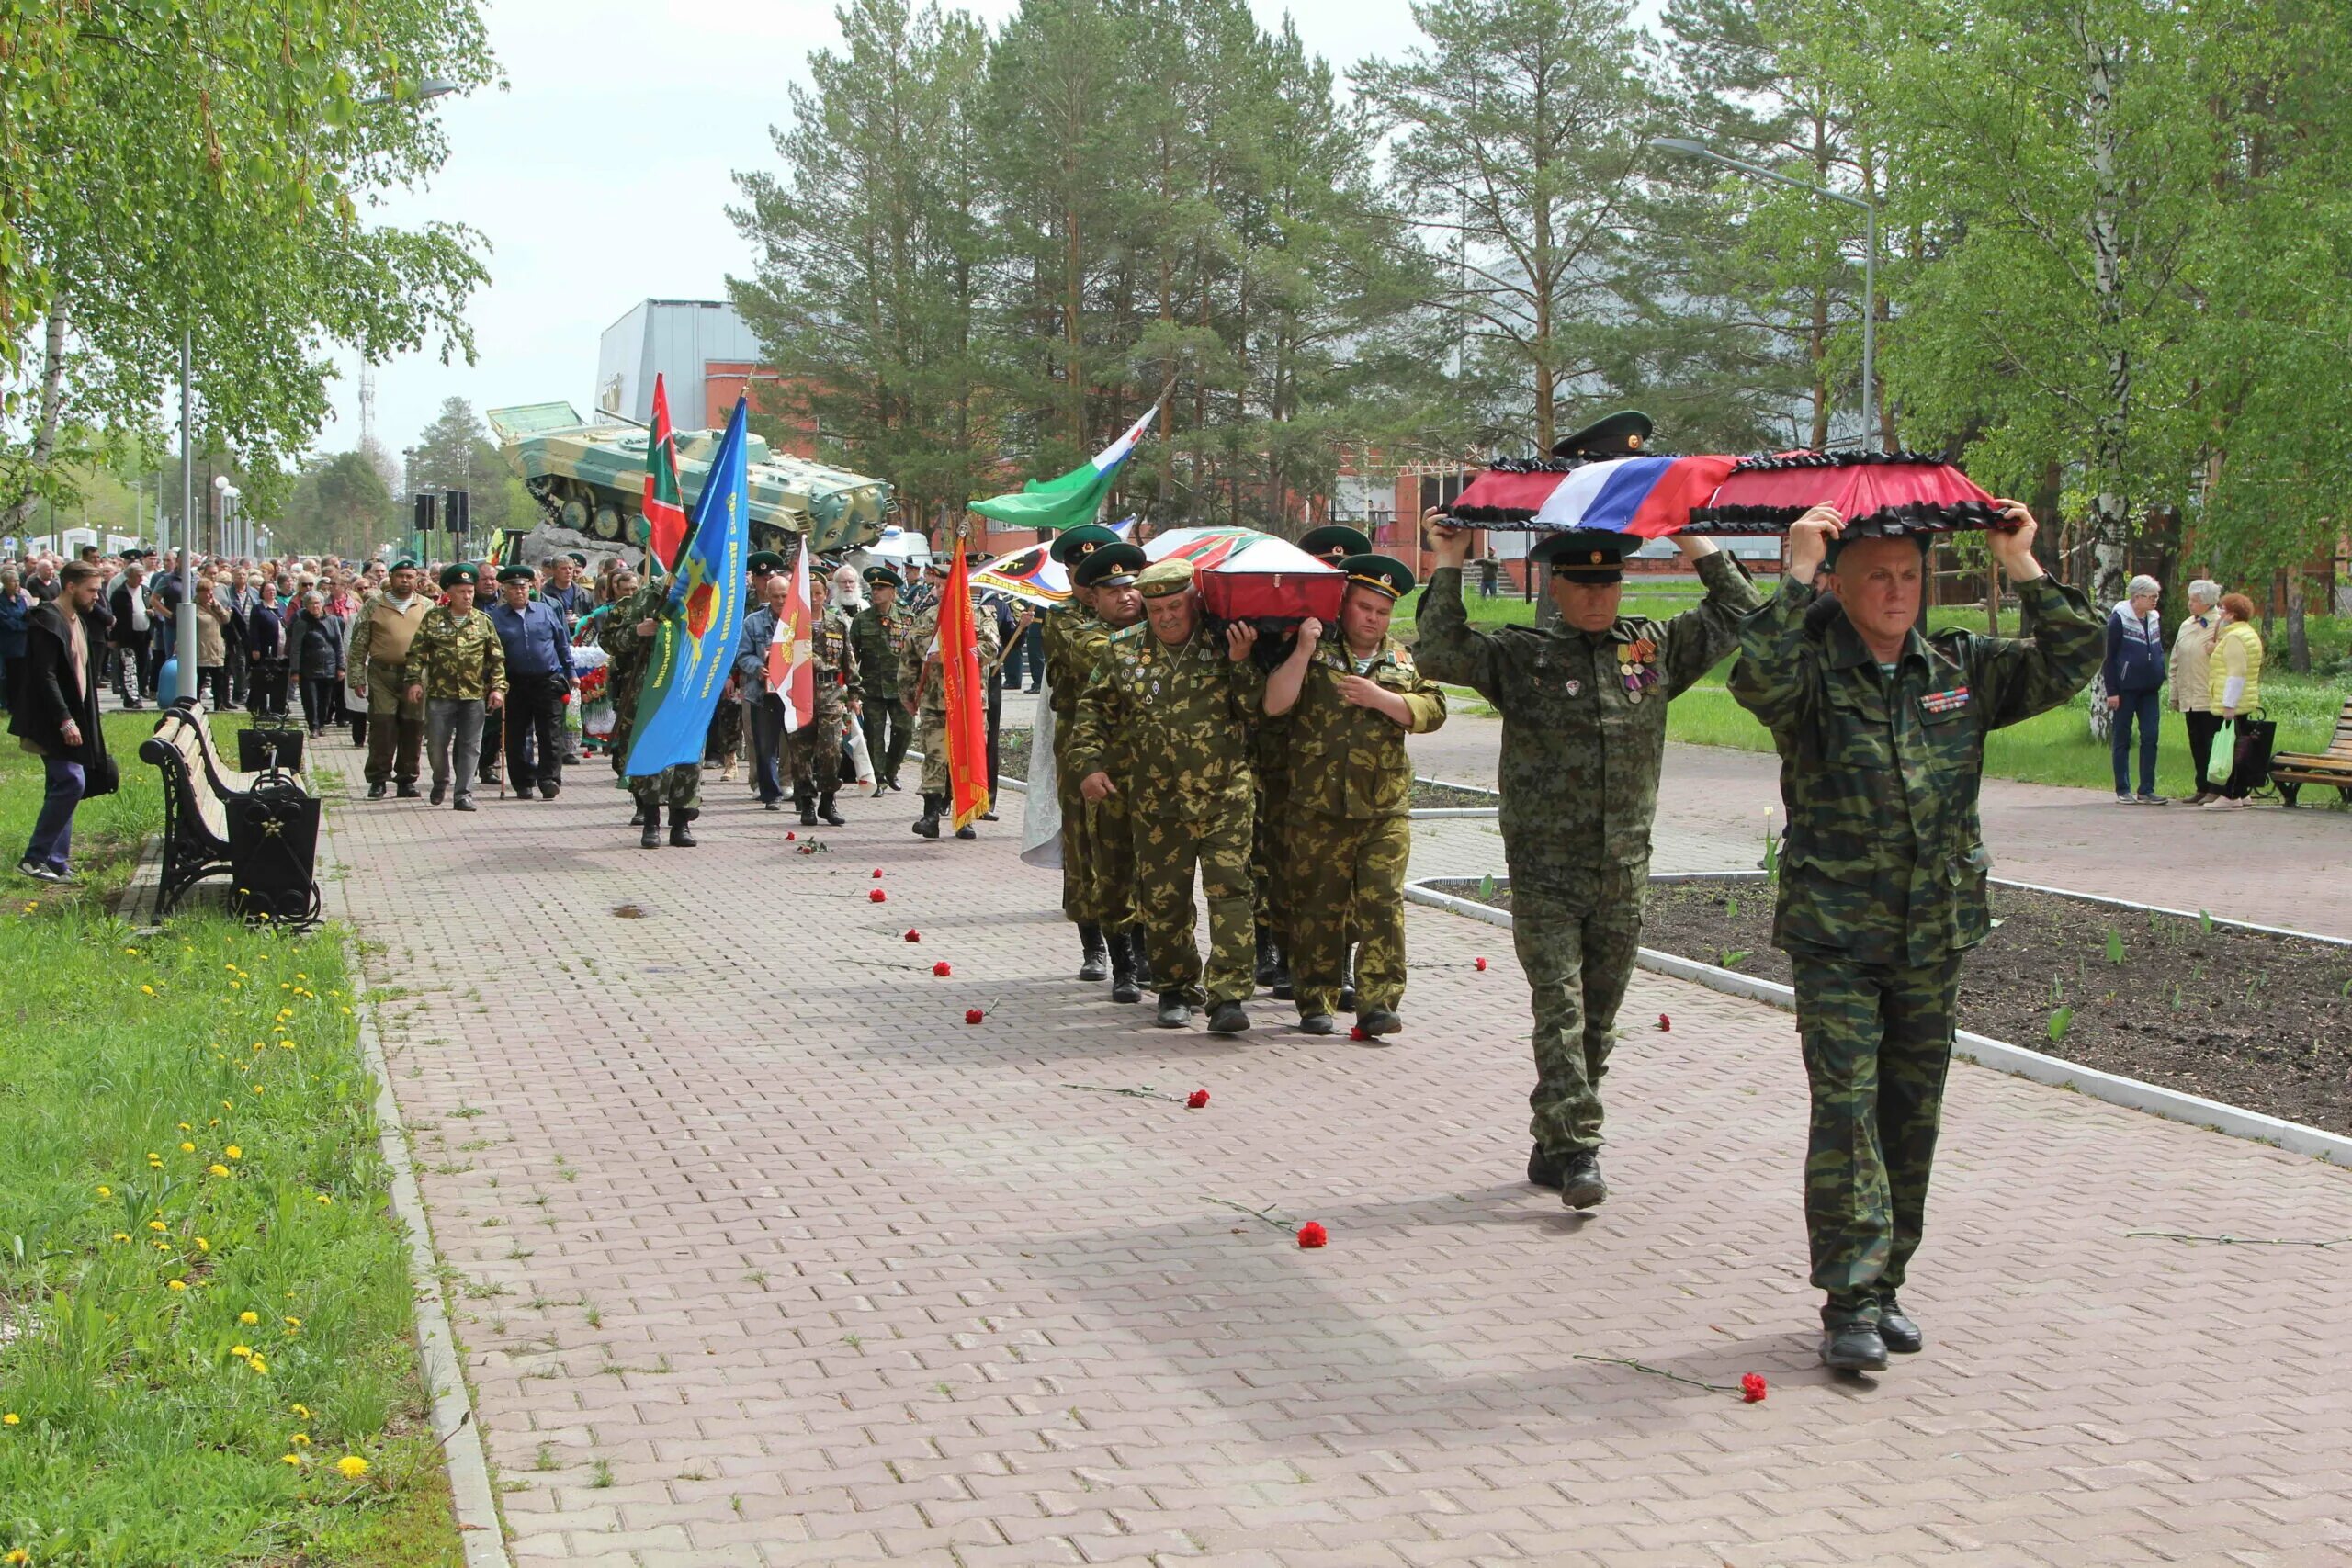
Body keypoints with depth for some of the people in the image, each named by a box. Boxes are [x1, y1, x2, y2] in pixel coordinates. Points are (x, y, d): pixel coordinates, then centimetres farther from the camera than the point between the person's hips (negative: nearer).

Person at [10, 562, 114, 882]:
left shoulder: (80, 621, 15)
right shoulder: (47, 621, -14)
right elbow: (44, 676, -20)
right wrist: (64, 720, -23)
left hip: (73, 719, 9)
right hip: (53, 723, -9)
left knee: (63, 787, 9)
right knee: (72, 783, -14)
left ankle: (56, 862, 13)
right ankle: (34, 858, -9)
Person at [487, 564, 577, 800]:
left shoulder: (547, 610, 8)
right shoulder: (495, 617, 4)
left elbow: (563, 643, 14)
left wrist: (571, 672, 11)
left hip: (548, 681, 0)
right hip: (515, 685, 0)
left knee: (550, 735, -4)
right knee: (516, 736, 5)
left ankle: (549, 780, -3)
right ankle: (522, 784, 14)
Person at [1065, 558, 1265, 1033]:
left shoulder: (1224, 645, 0)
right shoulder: (1124, 650, 6)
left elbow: (1257, 709, -3)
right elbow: (1093, 709, 14)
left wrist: (1241, 663, -17)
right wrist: (1089, 763, 3)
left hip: (1224, 798, -2)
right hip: (1157, 803, 2)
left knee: (1228, 891, -10)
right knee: (1162, 900, 7)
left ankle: (1229, 995, -10)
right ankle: (1176, 988, 24)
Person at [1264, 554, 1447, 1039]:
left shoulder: (1404, 661, 15)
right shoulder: (1313, 652, 7)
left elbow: (1431, 711, 2)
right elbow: (1274, 704, -6)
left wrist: (1378, 698, -9)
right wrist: (1304, 651, -13)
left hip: (1385, 808, 1)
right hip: (1317, 807, -1)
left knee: (1381, 903, -8)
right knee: (1317, 905, 5)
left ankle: (1378, 1003, -8)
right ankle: (1316, 1002, 15)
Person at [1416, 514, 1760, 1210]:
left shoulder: (1655, 646, 9)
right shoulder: (1520, 655, 0)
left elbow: (1739, 614, 16)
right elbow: (1440, 656, -13)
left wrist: (1698, 543, 11)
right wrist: (1449, 568, -11)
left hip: (1624, 872, 4)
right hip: (1544, 872, -4)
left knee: (1598, 1018, 10)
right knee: (1560, 1010, -10)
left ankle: (1552, 1148, 22)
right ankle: (1576, 1153, -12)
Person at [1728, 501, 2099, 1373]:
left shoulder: (1962, 671, 7)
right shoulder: (1813, 674, -7)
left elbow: (2071, 664, 4)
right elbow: (1757, 679, -29)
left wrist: (2024, 570, -5)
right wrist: (1796, 576, -29)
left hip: (1935, 938, 5)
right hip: (1834, 937, -4)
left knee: (1914, 1113, 10)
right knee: (1845, 1107, -10)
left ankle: (1887, 1284, 21)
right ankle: (1849, 1300, -7)